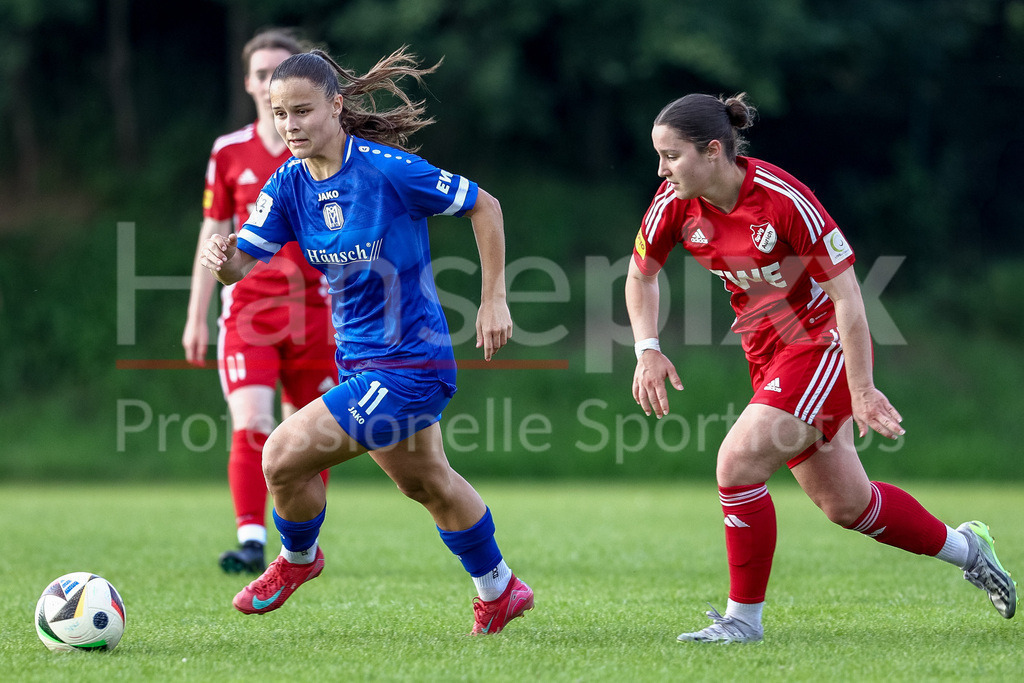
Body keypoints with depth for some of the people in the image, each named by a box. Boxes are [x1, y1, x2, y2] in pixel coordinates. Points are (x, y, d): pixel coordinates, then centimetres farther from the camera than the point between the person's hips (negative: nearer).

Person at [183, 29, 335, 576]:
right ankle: (250, 544, -19)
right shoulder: (229, 153, 6)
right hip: (247, 306, 0)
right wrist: (196, 318, 9)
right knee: (251, 425, -16)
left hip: (314, 310, 0)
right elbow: (213, 235, 11)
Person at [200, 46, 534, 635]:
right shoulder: (289, 184, -3)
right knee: (428, 482, 24)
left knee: (284, 457, -13)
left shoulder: (387, 169, -21)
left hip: (409, 363, -8)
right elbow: (243, 261, -7)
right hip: (358, 360, 8)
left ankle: (297, 559, 17)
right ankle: (499, 592, 44)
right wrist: (224, 259, -31)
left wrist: (494, 299, -11)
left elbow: (484, 207, -11)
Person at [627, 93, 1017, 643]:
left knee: (737, 464, -21)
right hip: (767, 351, 7)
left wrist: (861, 391, -20)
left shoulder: (784, 199, -26)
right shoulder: (674, 205, -9)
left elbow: (846, 294, -21)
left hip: (824, 344, -7)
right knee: (844, 503, 13)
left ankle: (744, 617, -6)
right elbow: (641, 275, 11)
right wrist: (648, 349, -4)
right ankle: (967, 549, 36)